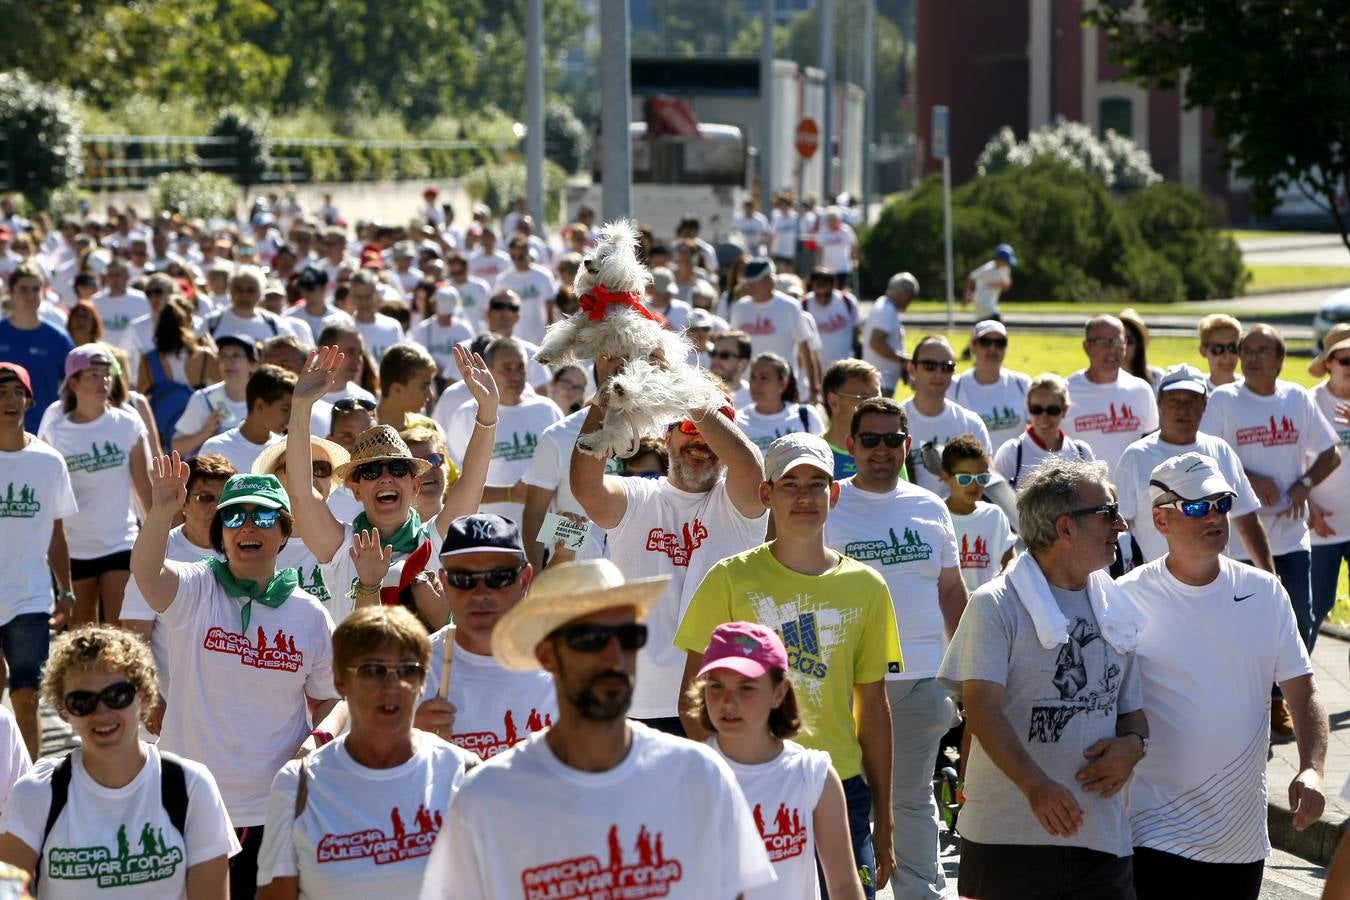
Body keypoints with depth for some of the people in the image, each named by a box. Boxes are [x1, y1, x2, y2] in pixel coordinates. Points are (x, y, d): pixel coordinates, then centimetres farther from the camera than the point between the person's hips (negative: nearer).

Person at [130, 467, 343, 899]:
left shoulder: (310, 615, 4)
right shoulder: (194, 591, -3)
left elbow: (330, 697, 13)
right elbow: (145, 569, -25)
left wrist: (324, 734, -9)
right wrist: (163, 510, -44)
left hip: (273, 809, 2)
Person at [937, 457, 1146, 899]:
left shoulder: (1115, 611, 15)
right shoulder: (995, 605, -4)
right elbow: (983, 709, -15)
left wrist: (1132, 745, -2)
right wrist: (1035, 785, -29)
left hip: (1101, 840, 5)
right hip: (1008, 838, -5)